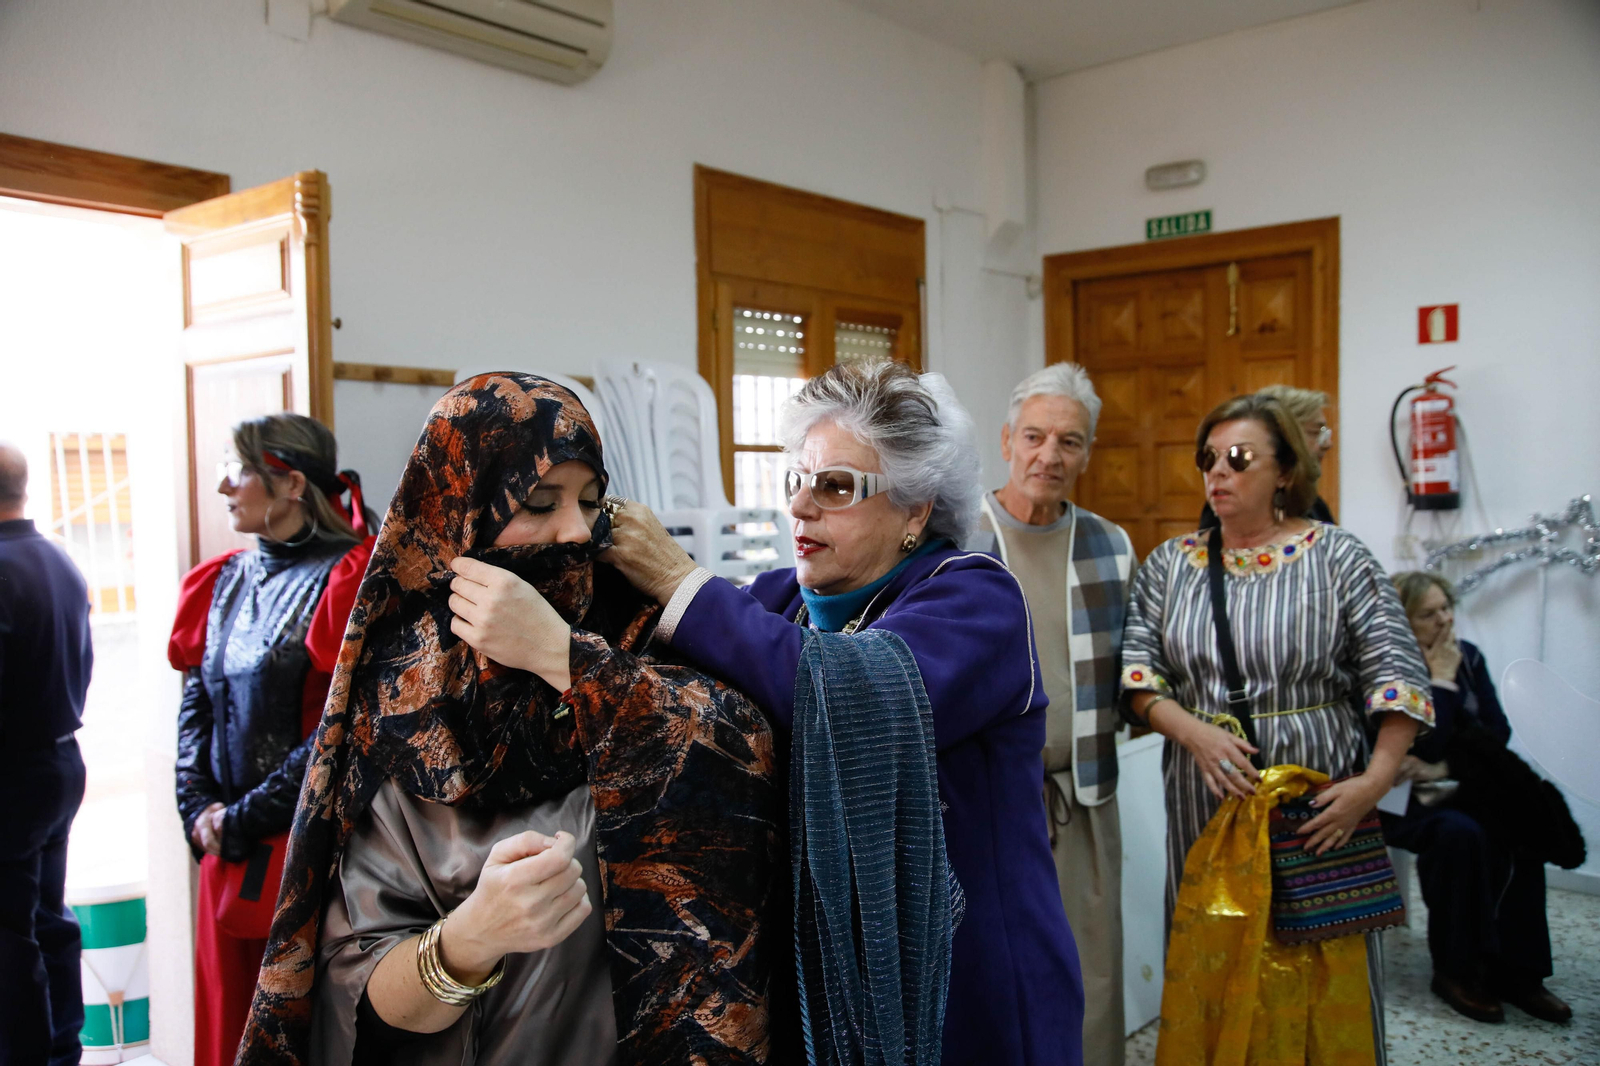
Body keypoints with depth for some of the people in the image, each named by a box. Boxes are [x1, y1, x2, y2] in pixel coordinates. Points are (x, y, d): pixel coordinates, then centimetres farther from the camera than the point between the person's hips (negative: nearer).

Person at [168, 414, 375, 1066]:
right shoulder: (224, 581, 10)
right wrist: (199, 808, -1)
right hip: (226, 849, 7)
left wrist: (244, 821, -13)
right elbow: (196, 702, 12)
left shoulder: (343, 579, -13)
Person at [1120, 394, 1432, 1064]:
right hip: (1205, 806, 2)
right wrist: (1196, 733, -16)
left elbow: (1396, 676, -5)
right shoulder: (1169, 565, 6)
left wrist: (1375, 781, -16)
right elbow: (1137, 674, 0)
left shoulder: (1336, 557, -1)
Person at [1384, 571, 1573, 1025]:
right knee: (1460, 831, -33)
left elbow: (1498, 732, 1)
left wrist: (1444, 769, -12)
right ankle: (1456, 971, -17)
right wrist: (1441, 681, -17)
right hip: (1401, 800, -5)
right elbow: (1427, 745, -19)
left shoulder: (1468, 657, 6)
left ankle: (1516, 971, -12)